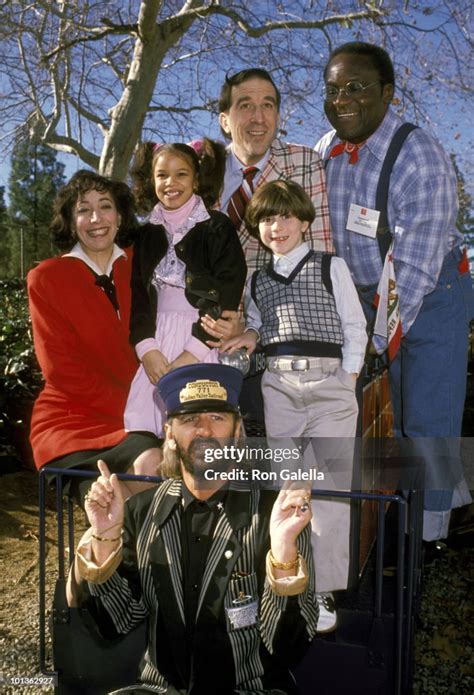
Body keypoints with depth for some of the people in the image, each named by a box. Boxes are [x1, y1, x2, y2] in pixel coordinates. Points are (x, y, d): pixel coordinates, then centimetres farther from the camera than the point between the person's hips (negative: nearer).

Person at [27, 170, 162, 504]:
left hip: (136, 425, 3)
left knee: (153, 464, -28)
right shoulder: (47, 278, -1)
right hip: (70, 421, -2)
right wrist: (128, 408, -14)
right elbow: (62, 367, -7)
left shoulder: (138, 266, 8)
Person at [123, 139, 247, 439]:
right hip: (155, 348, 4)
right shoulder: (147, 235, 15)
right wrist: (148, 350, -6)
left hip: (202, 346, -3)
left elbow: (227, 298, -5)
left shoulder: (218, 228, 2)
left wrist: (190, 356, -12)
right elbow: (137, 298, 10)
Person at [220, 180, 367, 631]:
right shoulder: (256, 281, 17)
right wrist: (249, 335, 1)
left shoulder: (331, 268, 7)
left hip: (330, 381, -3)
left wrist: (347, 383, -2)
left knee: (330, 490, -5)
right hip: (278, 386, 3)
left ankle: (325, 590, 4)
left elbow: (355, 328, 5)